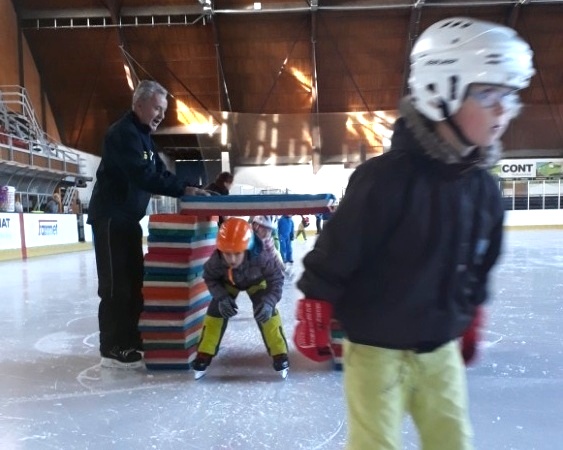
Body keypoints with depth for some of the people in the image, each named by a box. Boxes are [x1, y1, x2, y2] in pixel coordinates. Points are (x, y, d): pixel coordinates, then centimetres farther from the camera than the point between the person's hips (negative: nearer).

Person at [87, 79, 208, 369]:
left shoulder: (143, 135, 15)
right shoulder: (124, 133, -17)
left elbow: (159, 171, 12)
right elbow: (143, 176, -28)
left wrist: (188, 188, -3)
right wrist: (182, 189, -28)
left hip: (128, 218, 10)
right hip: (110, 218, -10)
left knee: (134, 280, 14)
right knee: (115, 283, -6)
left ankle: (131, 339, 25)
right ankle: (113, 349, 2)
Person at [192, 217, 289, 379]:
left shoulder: (261, 257, -45)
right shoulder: (216, 260, -40)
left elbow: (276, 279, -30)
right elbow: (210, 278, -18)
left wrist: (268, 301, -45)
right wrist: (222, 297, -33)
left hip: (256, 281, -1)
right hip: (228, 282, 2)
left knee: (266, 312, -16)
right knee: (215, 312, -7)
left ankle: (280, 355, 0)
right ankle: (203, 356, 9)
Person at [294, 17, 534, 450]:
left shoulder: (484, 188, -2)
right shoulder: (386, 178, -24)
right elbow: (334, 255, -17)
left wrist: (470, 323, 20)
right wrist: (313, 319, -9)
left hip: (441, 348, 6)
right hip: (377, 347, -6)